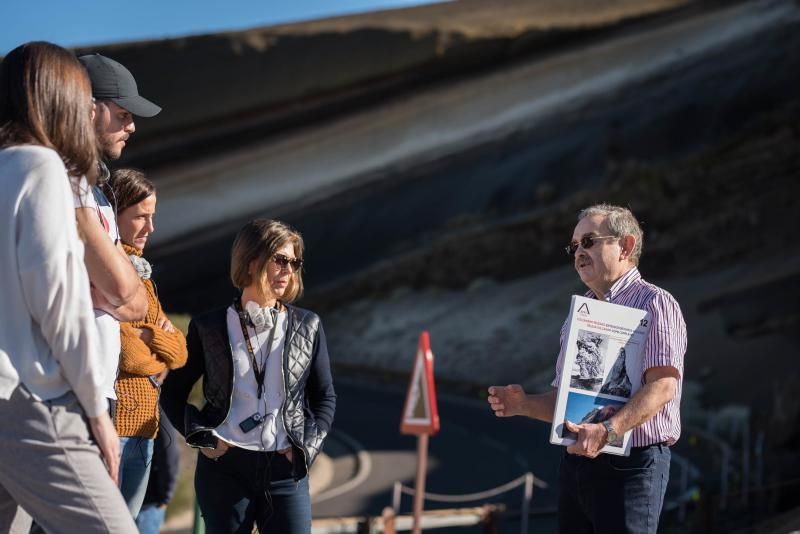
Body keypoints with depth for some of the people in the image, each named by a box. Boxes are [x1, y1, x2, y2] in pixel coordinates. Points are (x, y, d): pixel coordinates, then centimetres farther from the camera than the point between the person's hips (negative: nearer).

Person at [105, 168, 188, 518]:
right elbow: (125, 354, -16)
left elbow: (179, 352, 13)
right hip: (109, 424, -9)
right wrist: (157, 358, 3)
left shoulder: (139, 272, 21)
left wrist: (147, 336, -6)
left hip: (142, 430, 9)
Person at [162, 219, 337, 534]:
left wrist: (306, 447, 0)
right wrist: (202, 437, -3)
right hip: (224, 469, -1)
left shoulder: (307, 327, 9)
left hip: (286, 471, 1)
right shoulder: (209, 328, 5)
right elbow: (173, 393, 11)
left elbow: (324, 398, 14)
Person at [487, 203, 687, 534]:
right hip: (576, 465, 8)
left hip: (630, 466, -7)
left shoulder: (654, 304, -4)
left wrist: (608, 431, -31)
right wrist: (524, 404, 3)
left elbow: (662, 385, -18)